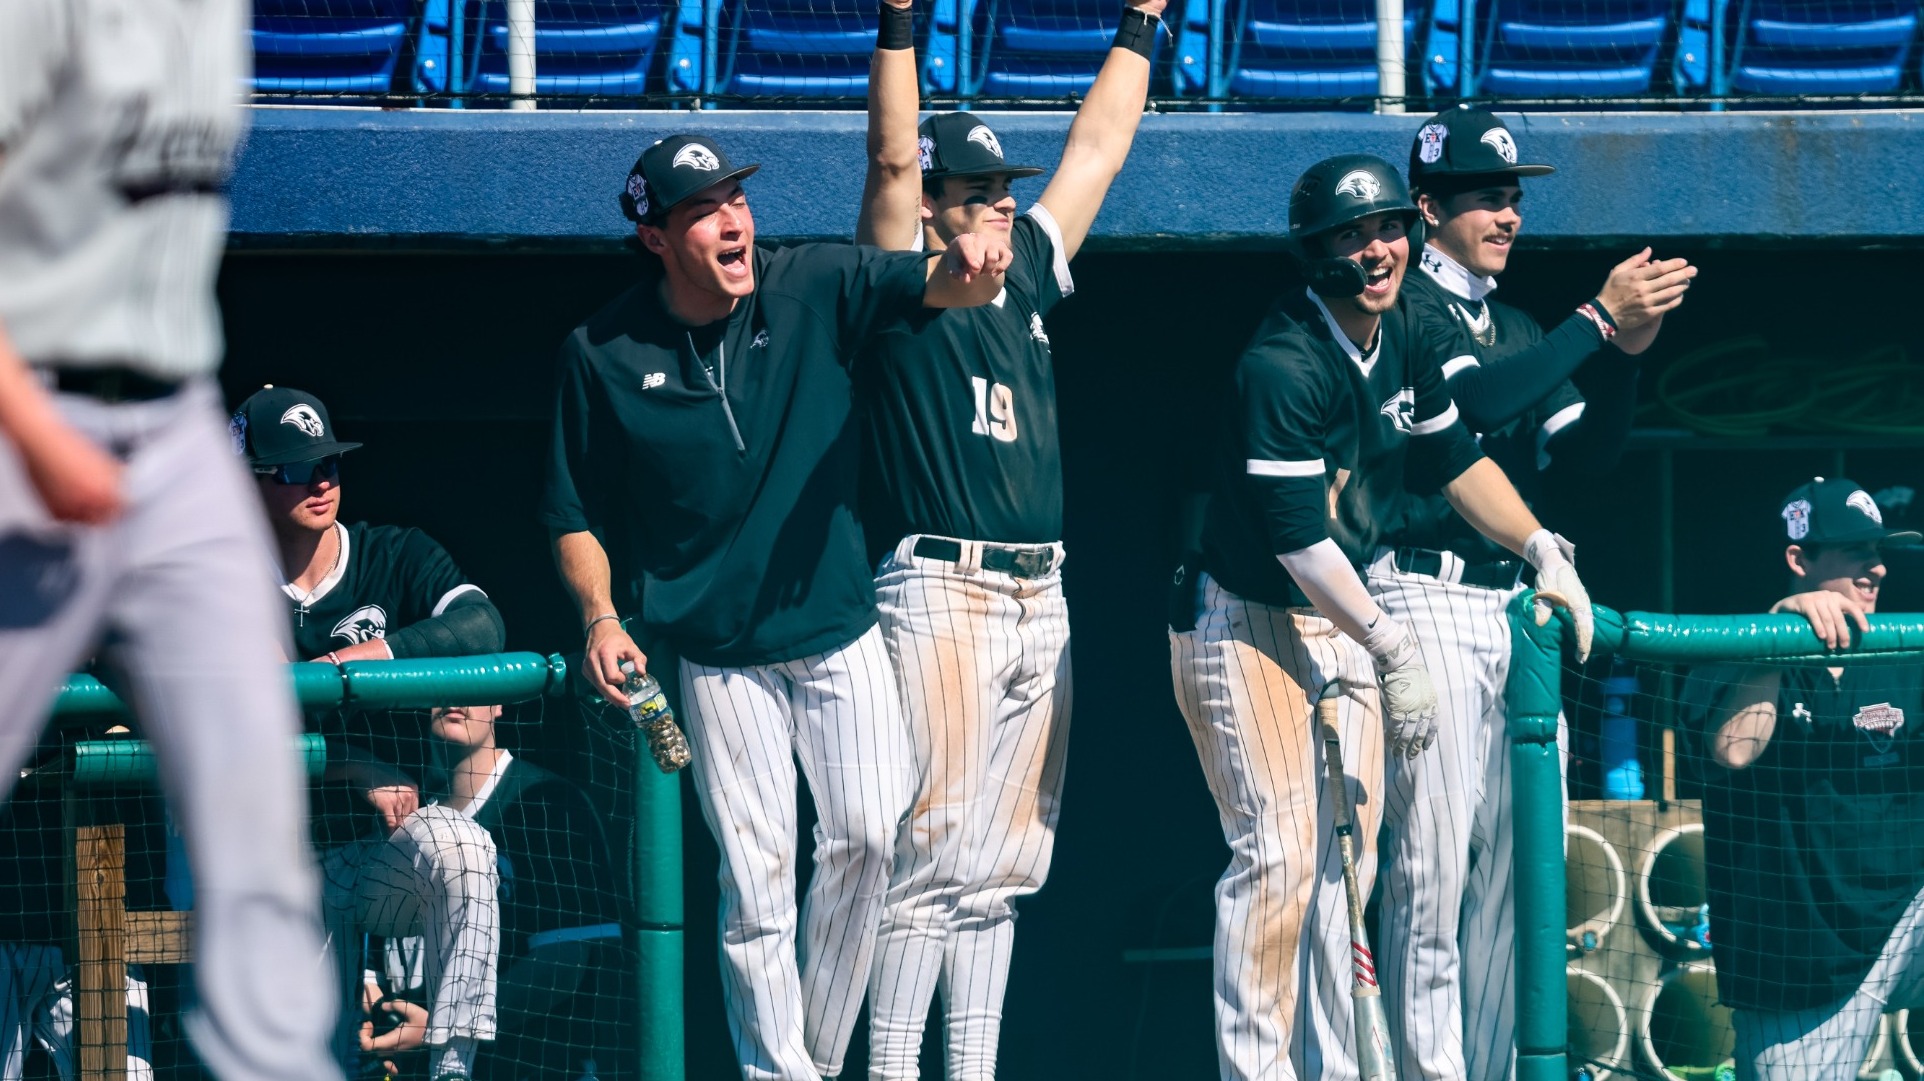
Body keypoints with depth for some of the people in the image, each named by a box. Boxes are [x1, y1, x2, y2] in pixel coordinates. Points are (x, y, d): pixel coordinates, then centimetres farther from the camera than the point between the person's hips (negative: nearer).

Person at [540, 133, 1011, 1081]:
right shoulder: (602, 355, -5)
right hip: (718, 655, -1)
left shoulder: (814, 290, -4)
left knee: (869, 836, -6)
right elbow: (575, 515, 4)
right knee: (756, 872, -3)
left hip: (841, 631, 1)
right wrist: (600, 617, -13)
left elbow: (932, 286, -18)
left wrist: (968, 267, -42)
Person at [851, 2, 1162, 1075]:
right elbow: (893, 158, -13)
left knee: (1004, 863, 6)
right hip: (942, 593, -7)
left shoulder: (1024, 277, 17)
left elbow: (1099, 148, 23)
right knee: (934, 849, -11)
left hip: (1042, 603, 7)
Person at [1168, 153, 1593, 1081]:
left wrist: (1544, 551, 8)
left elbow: (1453, 461, 18)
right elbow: (1297, 538, -25)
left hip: (1342, 620, 8)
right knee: (1279, 855, -16)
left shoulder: (1407, 343, 3)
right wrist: (1393, 649, -23)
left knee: (1348, 861, 6)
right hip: (1245, 626, -8)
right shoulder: (1283, 367, -23)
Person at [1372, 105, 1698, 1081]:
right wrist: (1598, 320, -21)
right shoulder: (1402, 311, -4)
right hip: (1428, 603, -8)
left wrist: (1625, 354, -3)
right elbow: (1470, 396, -21)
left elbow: (1584, 456, 13)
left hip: (1513, 606, 8)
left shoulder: (1519, 331, 21)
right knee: (1433, 855, -11)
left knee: (1506, 855, 5)